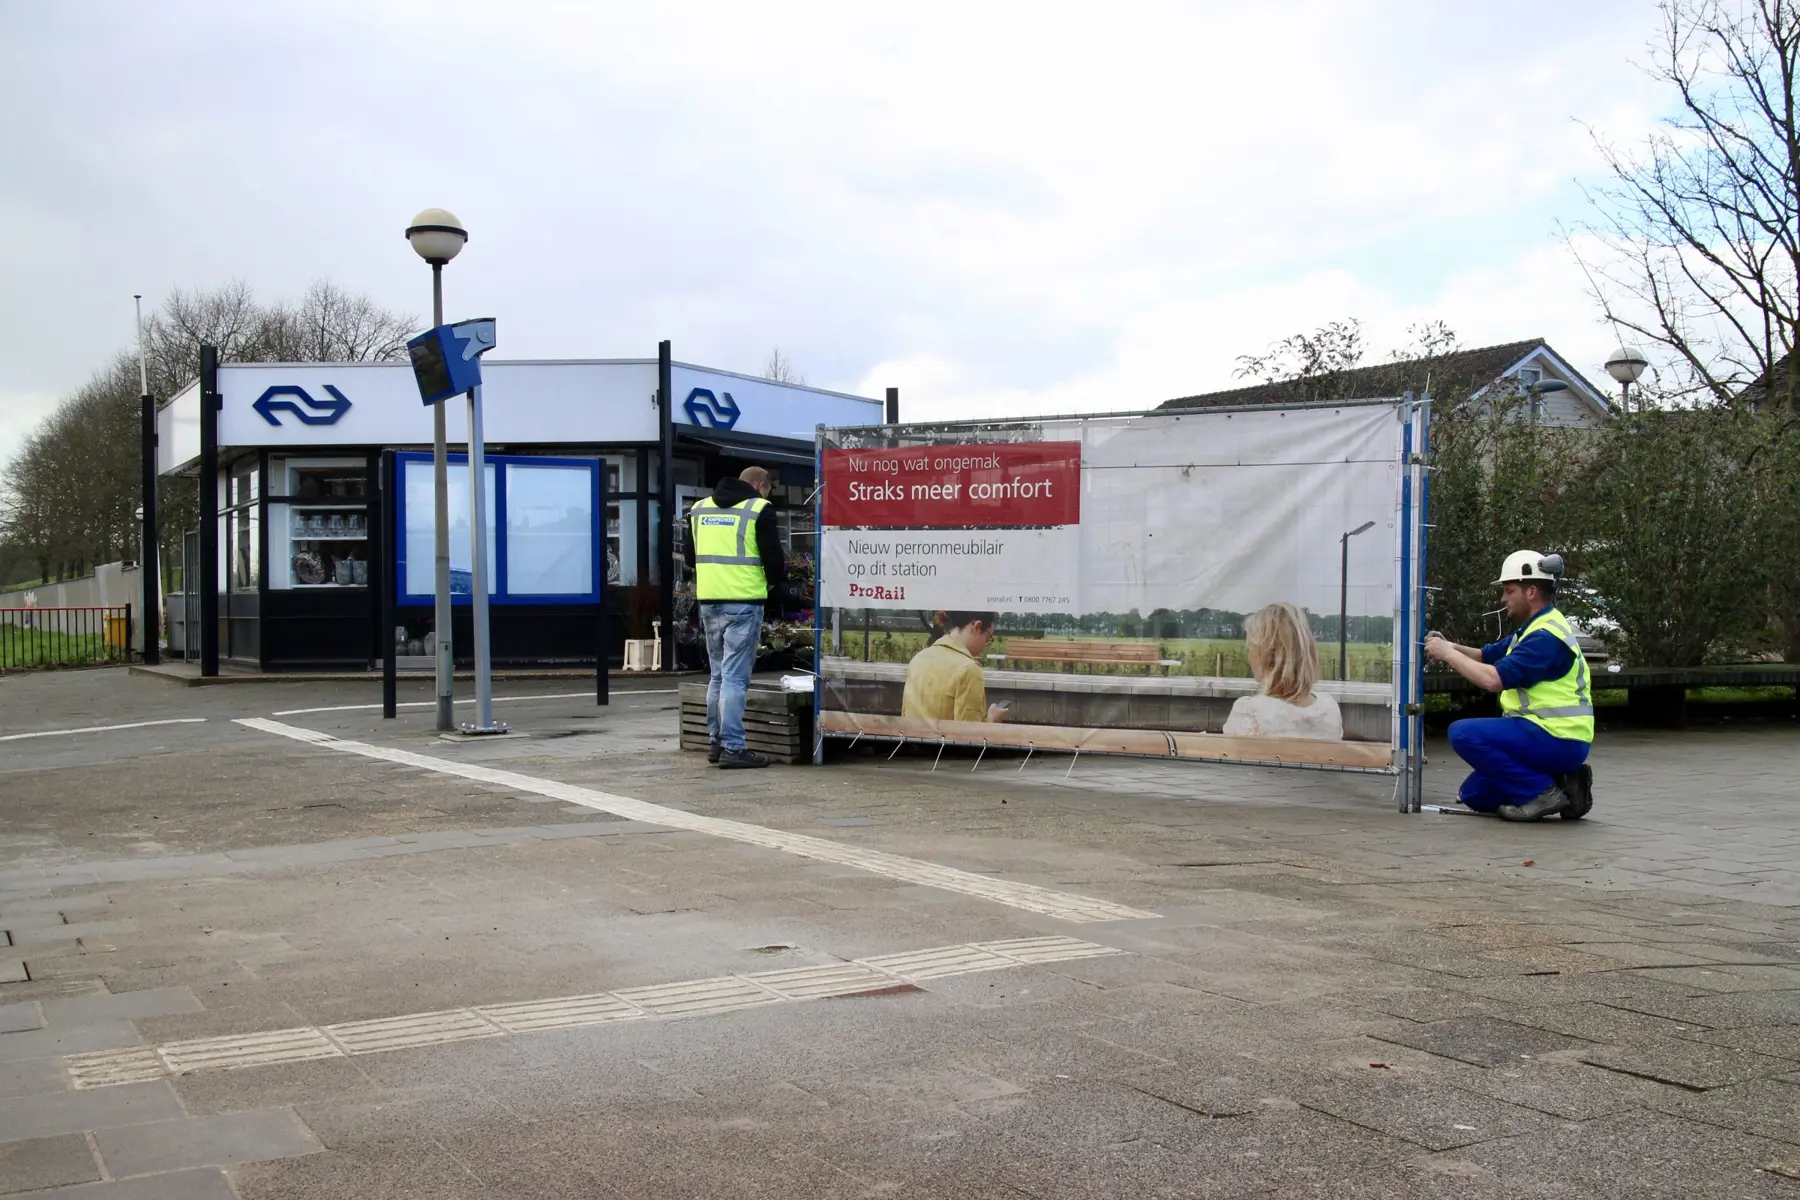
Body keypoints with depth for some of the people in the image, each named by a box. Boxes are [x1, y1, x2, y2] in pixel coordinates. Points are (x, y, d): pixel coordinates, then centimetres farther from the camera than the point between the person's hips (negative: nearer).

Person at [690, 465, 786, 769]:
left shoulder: (699, 509, 15)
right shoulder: (759, 510, -4)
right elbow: (773, 558, -4)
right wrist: (774, 588, 14)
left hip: (708, 601, 6)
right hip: (743, 602, -6)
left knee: (717, 675, 17)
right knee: (735, 676, -6)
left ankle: (716, 742, 21)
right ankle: (733, 748, -7)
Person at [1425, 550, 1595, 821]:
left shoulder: (1546, 636, -19)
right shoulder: (1534, 628, 16)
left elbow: (1493, 679, -26)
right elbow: (1486, 655, 17)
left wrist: (1448, 654, -15)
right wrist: (1452, 648, -3)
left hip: (1557, 739, -10)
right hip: (1548, 736, 10)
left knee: (1464, 733, -20)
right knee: (1475, 794, 10)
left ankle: (1541, 791, -14)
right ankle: (1561, 783, 9)